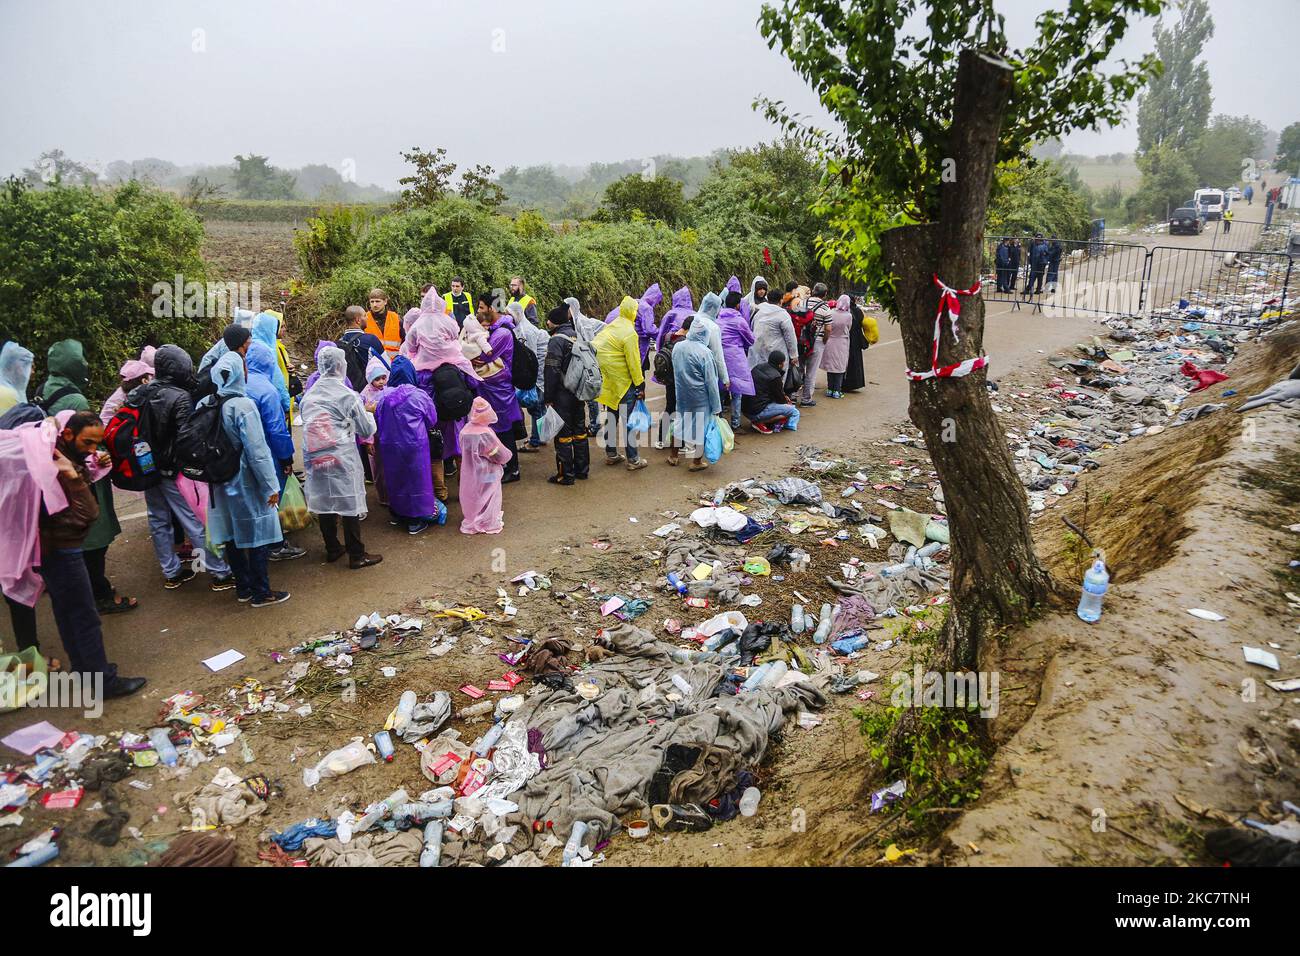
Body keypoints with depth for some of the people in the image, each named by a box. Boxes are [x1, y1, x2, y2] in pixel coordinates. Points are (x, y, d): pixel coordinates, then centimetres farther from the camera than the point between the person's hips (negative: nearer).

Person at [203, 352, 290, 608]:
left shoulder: (207, 404, 0)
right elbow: (257, 450, -19)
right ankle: (261, 593, 13)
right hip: (246, 482, -7)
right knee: (257, 536, 5)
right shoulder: (243, 406, -19)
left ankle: (243, 588, 27)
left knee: (232, 535, 15)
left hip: (222, 482, 7)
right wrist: (271, 485, -13)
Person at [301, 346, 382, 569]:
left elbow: (307, 425, 13)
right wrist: (368, 413, 17)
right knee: (350, 504, 3)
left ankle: (332, 549, 28)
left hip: (314, 459, 5)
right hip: (342, 460, -5)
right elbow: (367, 430, -4)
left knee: (323, 503, 15)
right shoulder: (348, 396, -10)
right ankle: (357, 555, 11)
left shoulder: (308, 396, 6)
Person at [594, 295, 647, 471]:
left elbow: (597, 346, 8)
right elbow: (633, 361, -17)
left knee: (611, 416, 17)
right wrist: (640, 384, -10)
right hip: (623, 383, -8)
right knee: (628, 420, -2)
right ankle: (633, 460, 3)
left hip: (608, 383, 8)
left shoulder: (611, 326, 5)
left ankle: (611, 454, 27)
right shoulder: (629, 333, -17)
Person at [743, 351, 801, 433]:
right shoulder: (775, 377, -17)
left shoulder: (758, 366, 8)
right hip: (757, 412, -9)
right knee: (794, 412, -9)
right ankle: (760, 422, -8)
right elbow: (780, 399, -3)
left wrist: (784, 396, 16)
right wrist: (787, 402, 19)